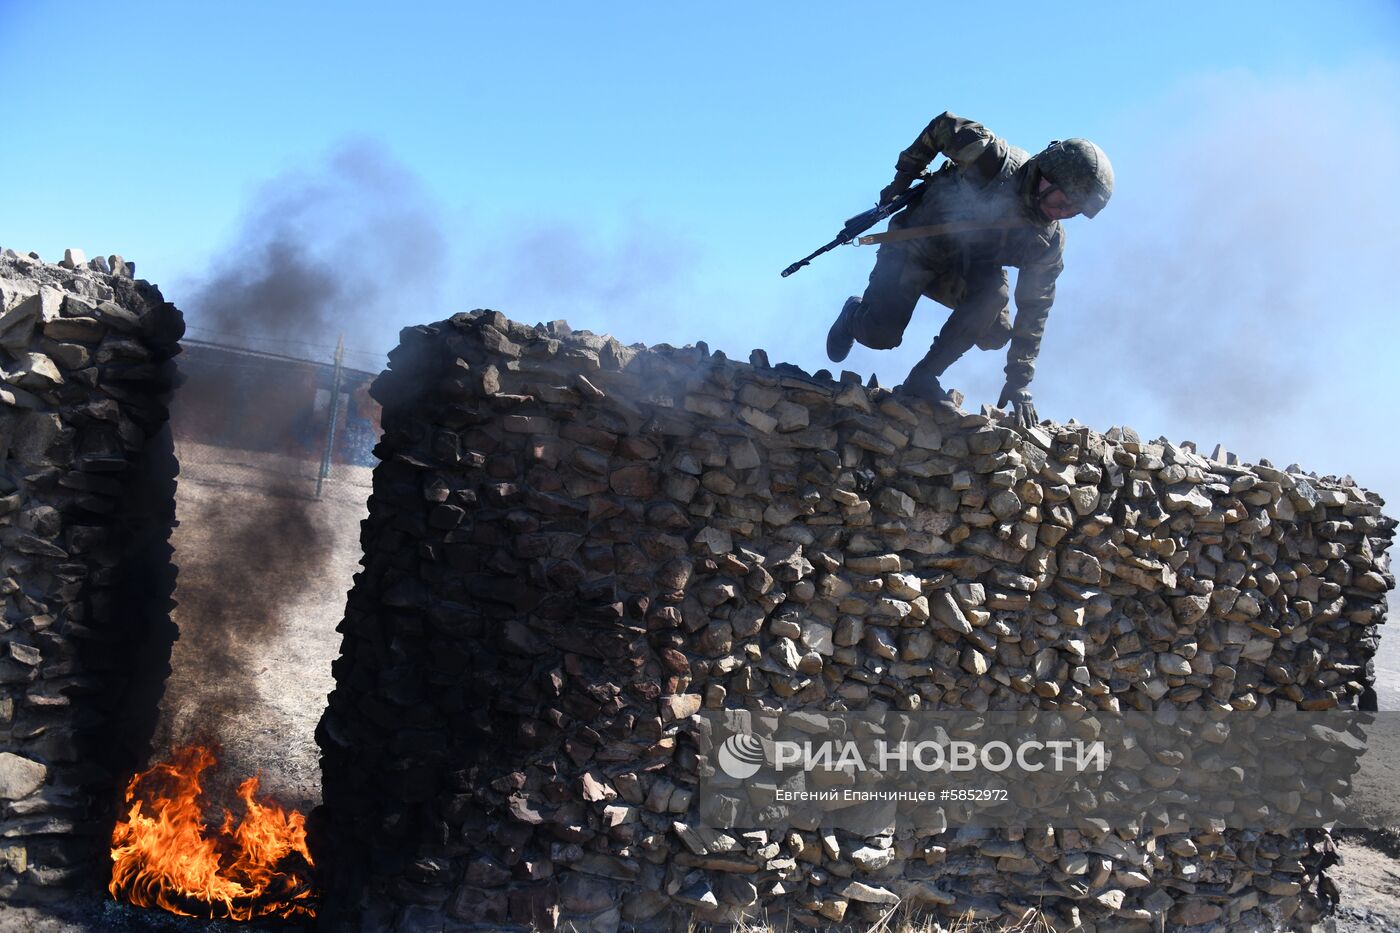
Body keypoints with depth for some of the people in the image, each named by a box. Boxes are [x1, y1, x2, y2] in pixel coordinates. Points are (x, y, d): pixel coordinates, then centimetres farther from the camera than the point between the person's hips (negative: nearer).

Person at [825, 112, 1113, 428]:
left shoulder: (1049, 243, -16)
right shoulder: (993, 160, -29)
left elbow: (1034, 309, -11)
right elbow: (943, 125, -13)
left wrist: (1019, 381, -14)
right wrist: (903, 177, -3)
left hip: (968, 268, 3)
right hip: (914, 247, -3)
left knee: (995, 333, -27)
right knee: (880, 336, -13)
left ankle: (924, 376, -11)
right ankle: (855, 313, 24)